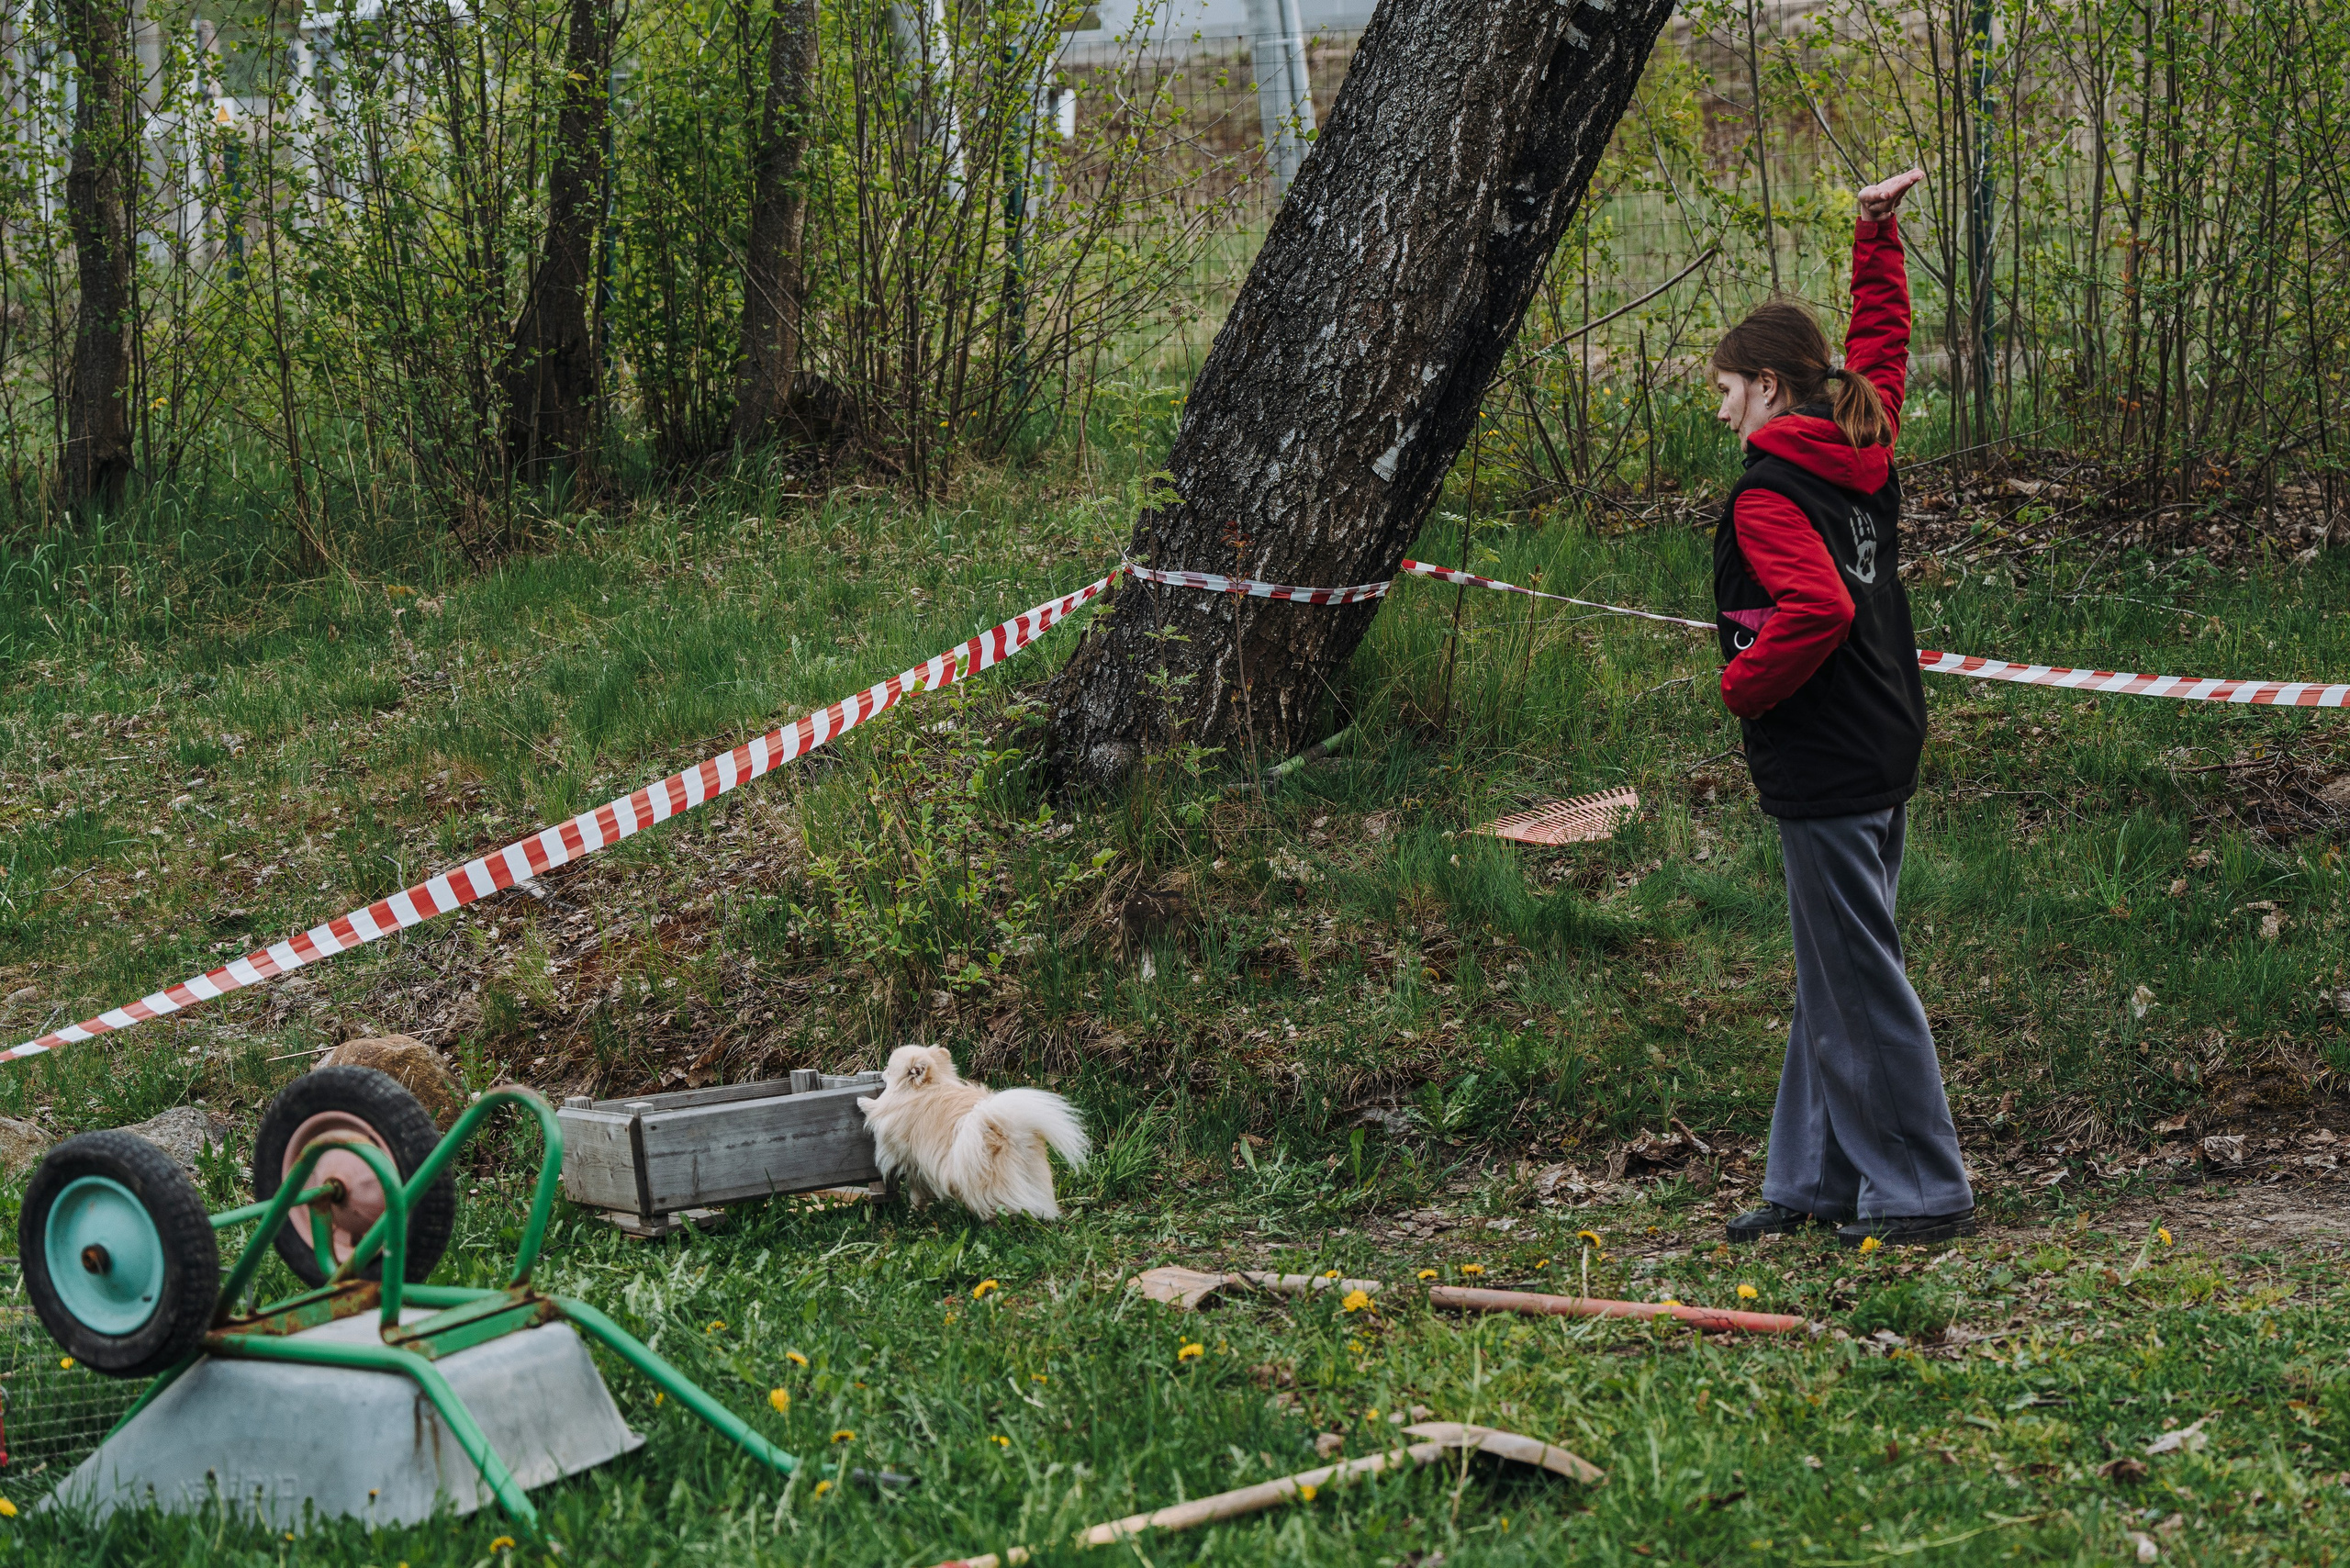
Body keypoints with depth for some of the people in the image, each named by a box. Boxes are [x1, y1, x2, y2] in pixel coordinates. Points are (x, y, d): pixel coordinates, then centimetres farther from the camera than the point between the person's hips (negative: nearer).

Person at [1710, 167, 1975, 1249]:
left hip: (1824, 770, -9)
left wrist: (1742, 686, -15)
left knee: (1860, 981, -2)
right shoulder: (1866, 452, 9)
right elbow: (1880, 343, 26)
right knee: (1829, 979, 14)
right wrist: (1878, 236, 33)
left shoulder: (1767, 495, -15)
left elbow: (1818, 610, -30)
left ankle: (1924, 1192, 3)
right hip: (1886, 753, 9)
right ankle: (1817, 1181, 21)